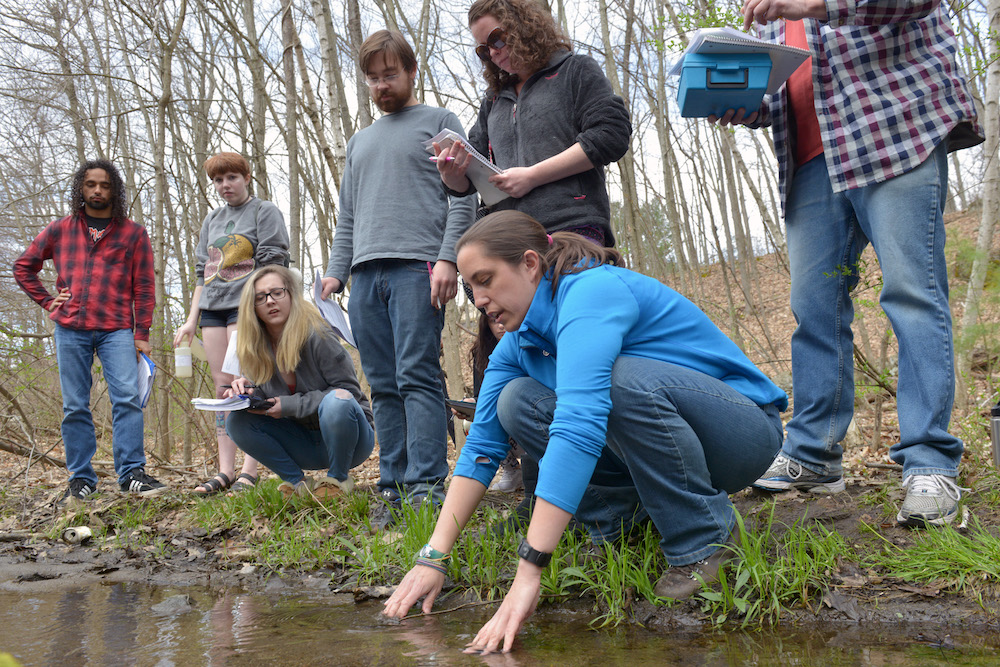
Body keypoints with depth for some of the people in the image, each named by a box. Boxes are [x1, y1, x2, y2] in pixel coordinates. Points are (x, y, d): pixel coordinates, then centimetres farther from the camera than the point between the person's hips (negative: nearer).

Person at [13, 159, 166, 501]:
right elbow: (23, 267, 22)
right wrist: (46, 301, 10)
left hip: (117, 330, -2)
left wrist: (142, 335, -2)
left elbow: (144, 288, 5)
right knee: (75, 406, 3)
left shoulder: (133, 233, 8)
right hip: (70, 329, 2)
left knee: (127, 397, -14)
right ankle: (81, 479, 9)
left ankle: (131, 473, -10)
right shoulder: (59, 230, 13)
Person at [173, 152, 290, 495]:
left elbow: (273, 265, -4)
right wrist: (191, 320, 16)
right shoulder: (212, 220, 23)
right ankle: (225, 470, 0)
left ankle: (249, 471, -15)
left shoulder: (265, 212, 5)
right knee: (222, 386, 1)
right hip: (212, 309, 6)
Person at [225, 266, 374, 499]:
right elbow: (267, 399, 6)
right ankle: (297, 482, -1)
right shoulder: (257, 348, -1)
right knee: (237, 421, -12)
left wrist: (289, 405, -22)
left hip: (346, 436, -5)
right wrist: (247, 392, -18)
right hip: (305, 443, 5)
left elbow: (349, 390, -19)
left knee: (338, 402, -37)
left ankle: (338, 479, -10)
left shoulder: (316, 336, -19)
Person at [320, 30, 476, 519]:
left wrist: (448, 258, -13)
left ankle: (426, 485, -16)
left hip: (417, 266, -5)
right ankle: (393, 486, 3)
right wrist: (335, 272, 12)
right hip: (366, 274, 6)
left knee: (417, 377, -14)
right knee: (384, 386, 1)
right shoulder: (360, 141, 29)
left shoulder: (440, 122, 12)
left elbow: (461, 200, 1)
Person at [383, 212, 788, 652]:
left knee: (624, 379, -35)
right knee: (516, 402, -7)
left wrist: (528, 572, -43)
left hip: (745, 430, -7)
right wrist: (434, 558, -12)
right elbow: (483, 442, -1)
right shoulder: (518, 341, 2)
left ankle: (703, 537, -15)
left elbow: (579, 426, -38)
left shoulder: (591, 291, -26)